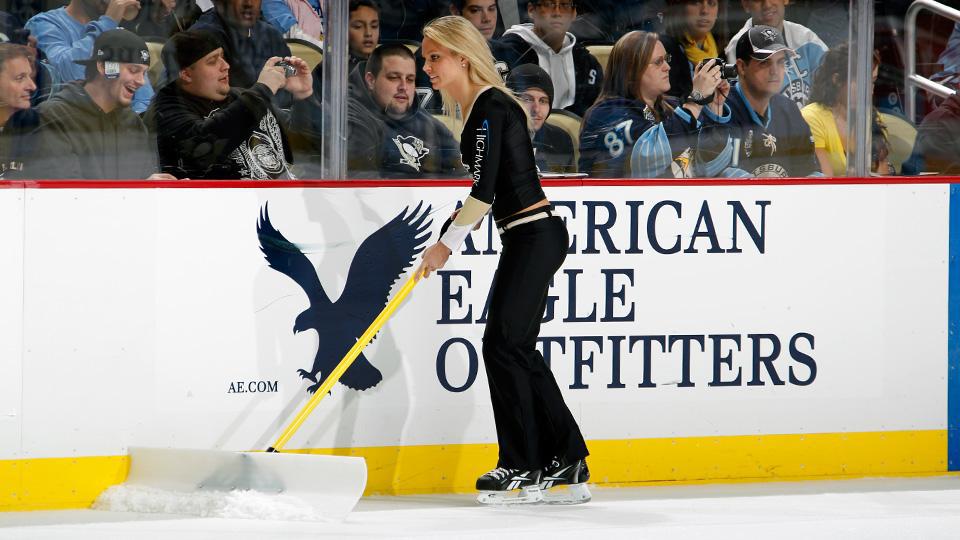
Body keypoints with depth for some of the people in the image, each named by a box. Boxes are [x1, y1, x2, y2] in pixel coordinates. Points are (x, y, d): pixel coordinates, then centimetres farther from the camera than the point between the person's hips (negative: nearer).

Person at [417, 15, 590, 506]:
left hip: (535, 238, -10)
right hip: (529, 238, 10)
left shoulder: (491, 108, -15)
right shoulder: (478, 107, 15)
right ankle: (568, 465, 15)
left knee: (503, 343, -8)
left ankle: (523, 469, -3)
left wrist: (449, 243, -17)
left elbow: (486, 190, -21)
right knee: (519, 349, 10)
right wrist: (450, 233, 16)